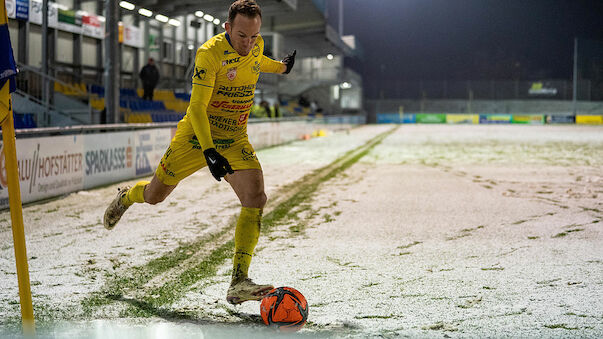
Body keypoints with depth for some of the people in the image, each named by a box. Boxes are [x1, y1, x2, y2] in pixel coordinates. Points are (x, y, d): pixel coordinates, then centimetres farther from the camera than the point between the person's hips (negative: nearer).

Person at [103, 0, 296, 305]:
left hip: (235, 142, 4)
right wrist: (209, 152, -36)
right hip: (196, 137, -4)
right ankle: (126, 198, 50)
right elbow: (197, 107, -25)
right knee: (155, 195, 10)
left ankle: (238, 283, -18)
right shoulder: (210, 53, -22)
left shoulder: (256, 46, -2)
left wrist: (281, 66, 40)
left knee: (255, 199, -19)